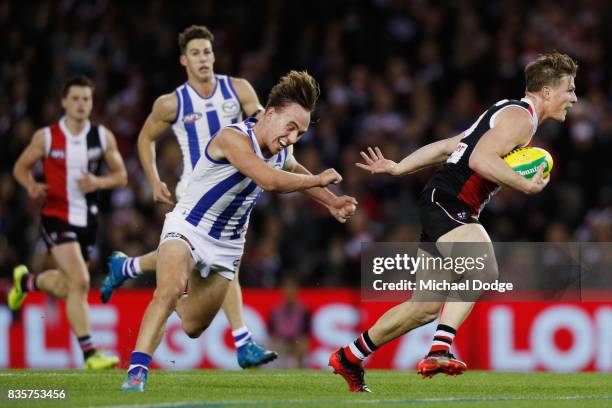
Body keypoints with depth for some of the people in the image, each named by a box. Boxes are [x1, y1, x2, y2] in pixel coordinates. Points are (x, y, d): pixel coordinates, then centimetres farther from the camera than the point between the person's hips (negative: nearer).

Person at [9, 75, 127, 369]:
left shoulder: (103, 137, 0)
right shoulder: (46, 137, -6)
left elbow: (121, 176, 6)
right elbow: (21, 167, 6)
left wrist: (98, 182, -15)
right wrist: (32, 186, -16)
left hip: (87, 221, 4)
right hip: (57, 218, -4)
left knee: (64, 288, 17)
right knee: (80, 281, -20)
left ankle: (27, 281, 51)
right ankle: (88, 353, -16)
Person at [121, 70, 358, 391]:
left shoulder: (283, 150, -3)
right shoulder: (233, 138, -29)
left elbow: (293, 171, 24)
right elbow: (270, 181, -43)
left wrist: (331, 202, 17)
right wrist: (319, 180, -29)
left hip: (227, 245, 7)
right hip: (187, 229, -7)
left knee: (193, 328, 13)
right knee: (168, 291, -35)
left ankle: (178, 299, 49)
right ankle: (136, 372, -35)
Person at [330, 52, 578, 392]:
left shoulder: (506, 114, 21)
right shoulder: (520, 118, -10)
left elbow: (446, 147, 23)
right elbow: (480, 159, -25)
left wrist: (397, 168, 24)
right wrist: (526, 186, -20)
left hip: (454, 215, 10)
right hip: (446, 203, -10)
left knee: (427, 307, 13)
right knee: (483, 268, -33)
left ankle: (350, 357, 26)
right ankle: (440, 349, -41)